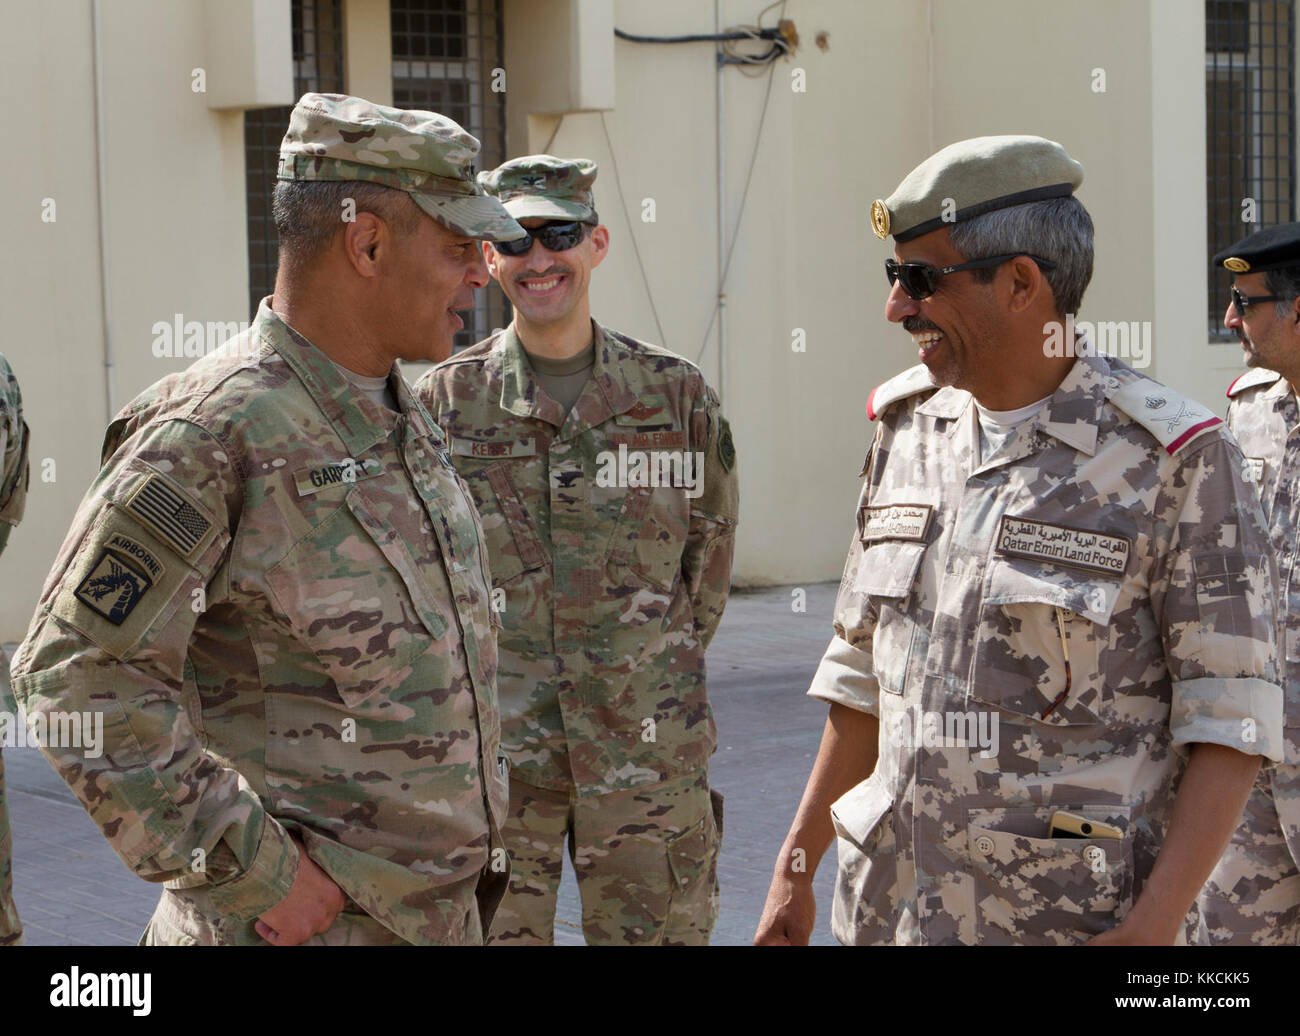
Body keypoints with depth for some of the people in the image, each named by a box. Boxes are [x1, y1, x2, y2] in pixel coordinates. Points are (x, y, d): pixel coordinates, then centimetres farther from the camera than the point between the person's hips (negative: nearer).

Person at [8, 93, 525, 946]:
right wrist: (254, 872, -20)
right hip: (304, 920, -8)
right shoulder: (213, 435, -16)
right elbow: (79, 675, -20)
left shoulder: (405, 419, 10)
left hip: (445, 908, 8)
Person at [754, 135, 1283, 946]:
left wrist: (1155, 925, -20)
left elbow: (1233, 716, -11)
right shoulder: (908, 425, 8)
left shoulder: (1172, 458, -9)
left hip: (1073, 914, -5)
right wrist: (797, 865, 15)